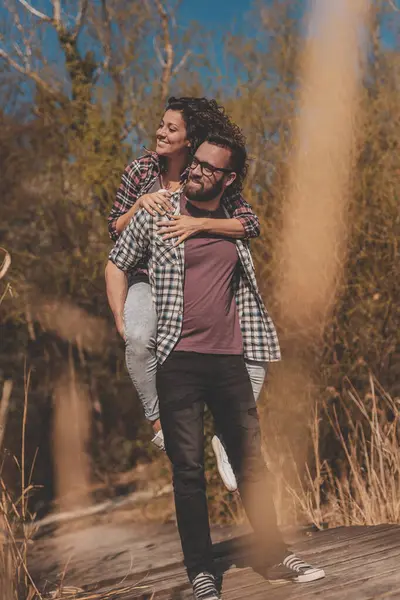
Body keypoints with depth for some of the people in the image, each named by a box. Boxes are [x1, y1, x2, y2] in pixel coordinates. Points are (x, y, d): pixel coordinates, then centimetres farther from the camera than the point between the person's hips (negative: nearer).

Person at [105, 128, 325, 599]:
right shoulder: (157, 214, 2)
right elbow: (116, 265, 8)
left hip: (229, 360, 3)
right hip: (177, 360, -3)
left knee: (251, 461, 9)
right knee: (188, 467, -1)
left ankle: (275, 559, 20)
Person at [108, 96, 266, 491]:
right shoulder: (141, 171, -1)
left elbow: (251, 224, -16)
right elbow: (115, 231, 2)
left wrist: (200, 223, -29)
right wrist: (141, 203, -17)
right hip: (150, 278, -1)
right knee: (138, 338, -35)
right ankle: (158, 420, -15)